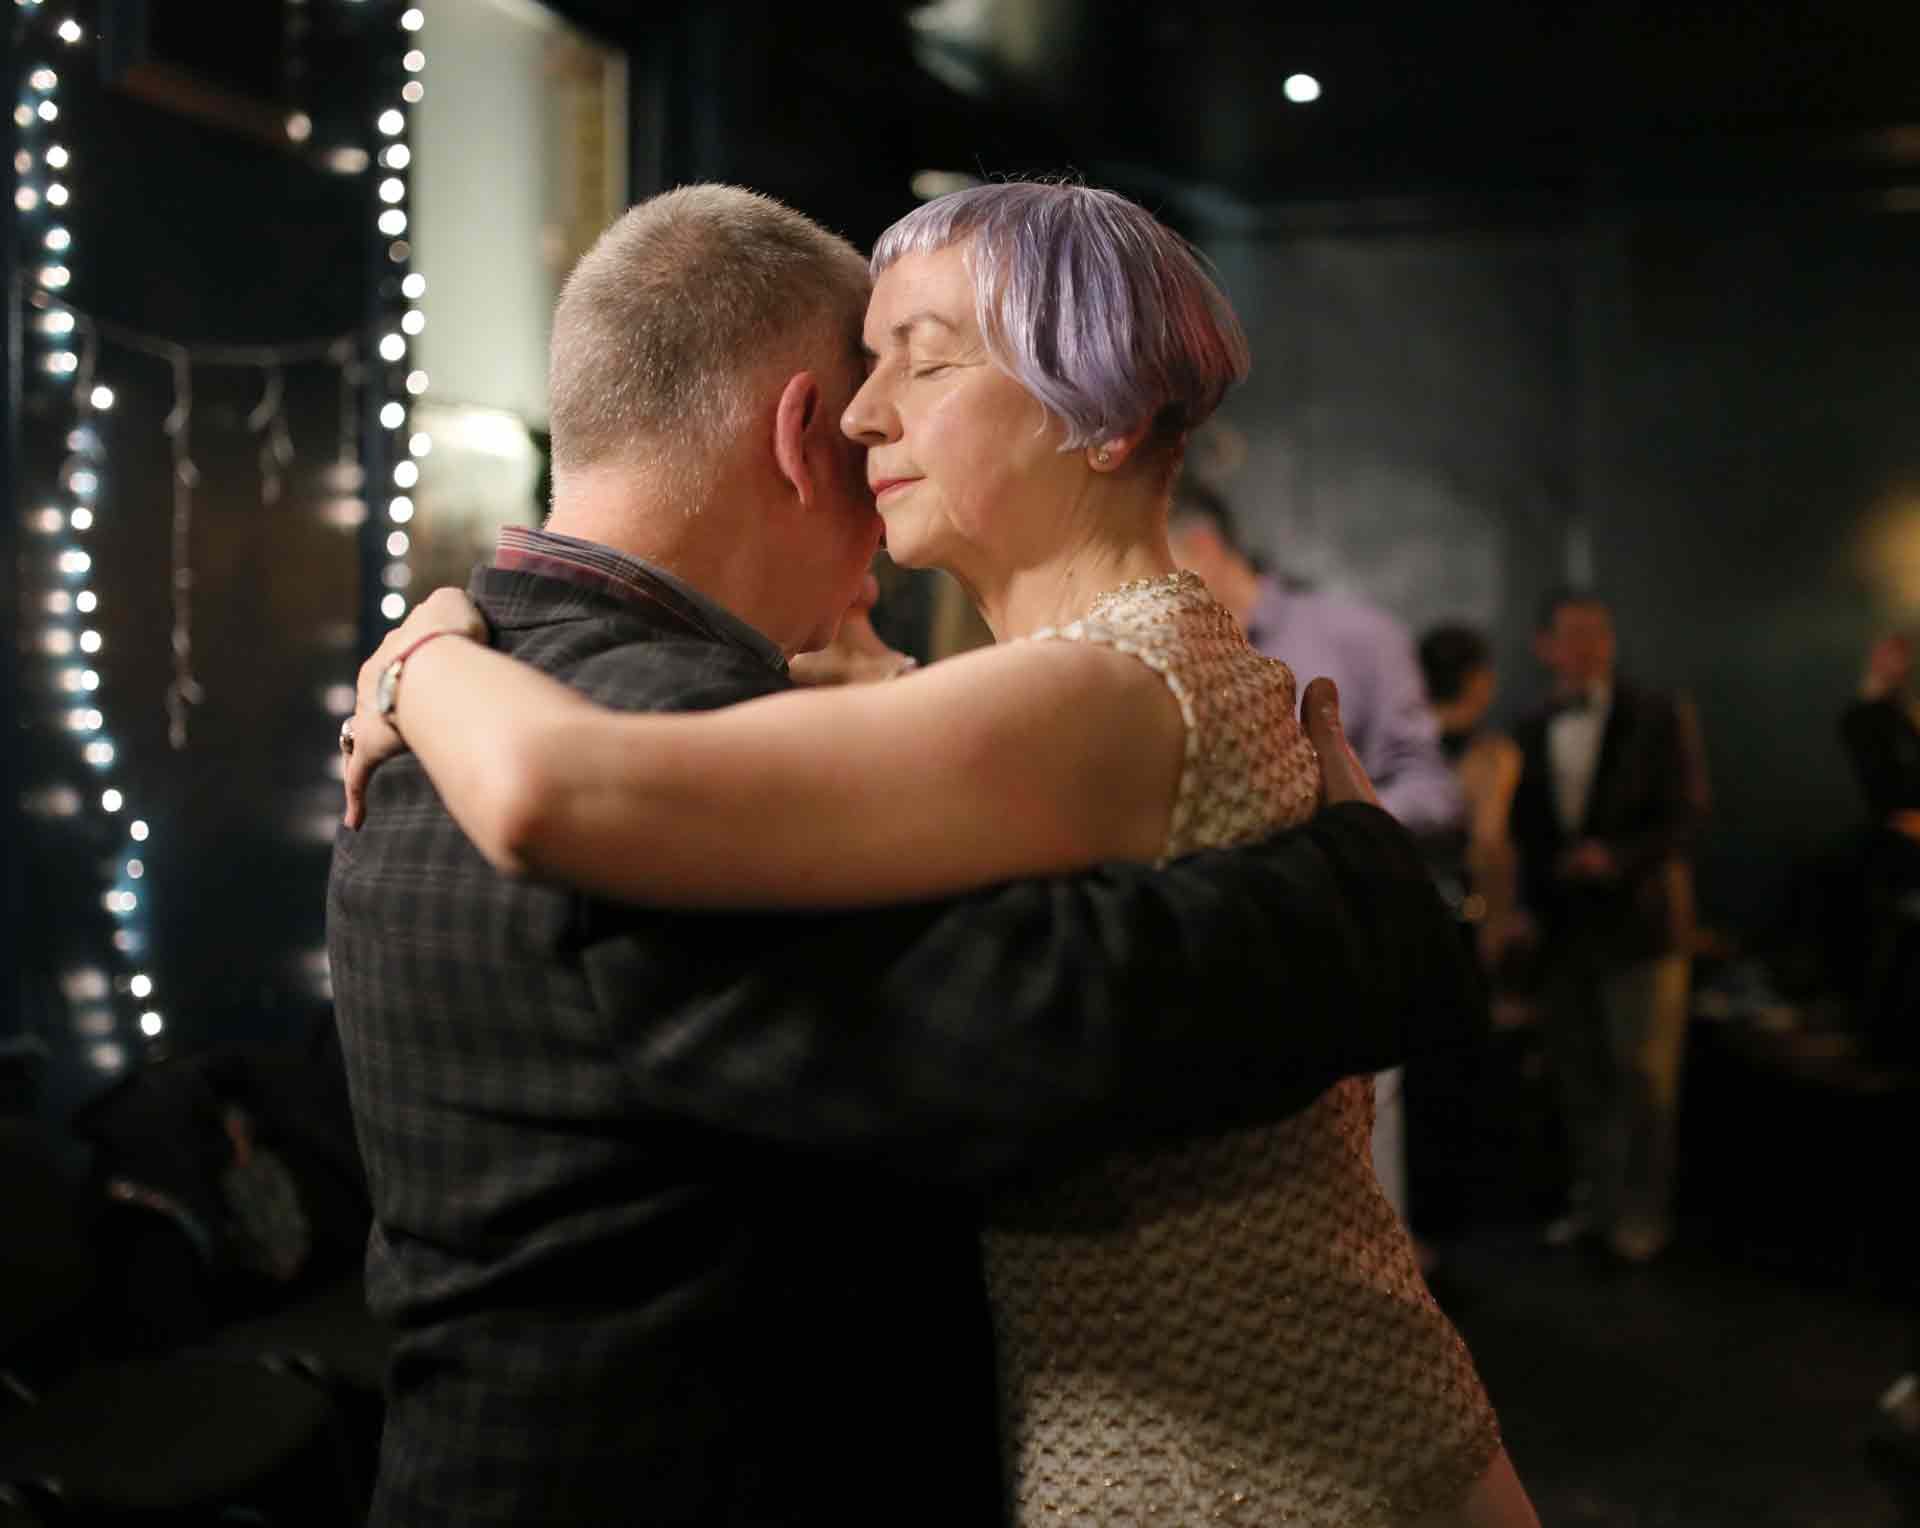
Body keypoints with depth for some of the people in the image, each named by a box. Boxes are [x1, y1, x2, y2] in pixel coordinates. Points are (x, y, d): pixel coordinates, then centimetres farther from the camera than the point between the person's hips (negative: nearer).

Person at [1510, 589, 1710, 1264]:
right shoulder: (1531, 732, 11)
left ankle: (1641, 1212, 6)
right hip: (1563, 925, 4)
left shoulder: (1659, 718, -1)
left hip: (1639, 922, -4)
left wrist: (1614, 858, -19)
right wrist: (1533, 906, 3)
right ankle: (1594, 1199, 18)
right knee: (1578, 1071, 7)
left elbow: (1685, 817, -6)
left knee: (1643, 1070, -3)